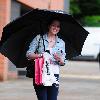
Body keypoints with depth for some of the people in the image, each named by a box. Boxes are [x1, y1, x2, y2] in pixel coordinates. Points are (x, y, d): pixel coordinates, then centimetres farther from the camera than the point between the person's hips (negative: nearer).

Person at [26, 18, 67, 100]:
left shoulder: (61, 43, 13)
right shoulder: (39, 38, 5)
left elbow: (63, 63, 13)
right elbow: (29, 54, 0)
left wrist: (59, 59, -9)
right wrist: (40, 55, -16)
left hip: (54, 74, 2)